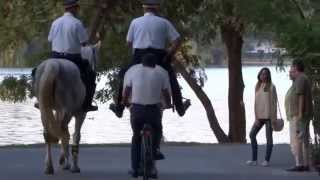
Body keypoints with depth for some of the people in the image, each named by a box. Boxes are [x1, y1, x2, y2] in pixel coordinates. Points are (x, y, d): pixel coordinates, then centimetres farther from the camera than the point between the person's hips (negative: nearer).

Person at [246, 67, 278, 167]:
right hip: (259, 116, 6)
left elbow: (274, 102, -7)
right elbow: (256, 102, 8)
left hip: (269, 116, -6)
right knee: (252, 134, 0)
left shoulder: (271, 87, -6)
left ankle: (267, 160, 7)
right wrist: (256, 117, 2)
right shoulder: (257, 86, 9)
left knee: (269, 137, 0)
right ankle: (254, 159, 6)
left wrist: (274, 117, -11)